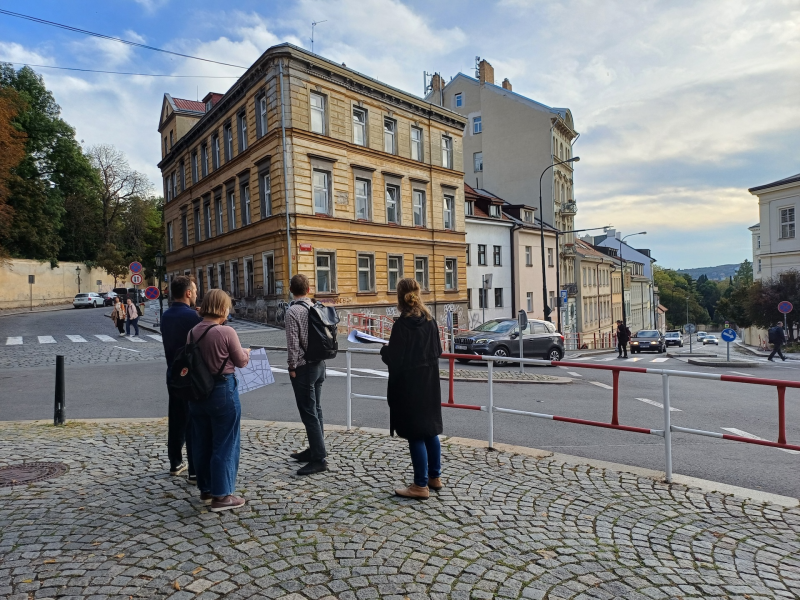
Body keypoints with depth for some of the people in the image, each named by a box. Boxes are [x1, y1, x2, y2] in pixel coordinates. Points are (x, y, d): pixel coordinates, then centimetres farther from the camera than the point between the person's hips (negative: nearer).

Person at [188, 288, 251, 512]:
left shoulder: (193, 332, 0)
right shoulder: (226, 332, -17)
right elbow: (241, 361, -7)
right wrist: (246, 351, 14)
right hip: (222, 390, -6)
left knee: (201, 442, 17)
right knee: (225, 443, 4)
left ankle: (206, 489, 30)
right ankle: (221, 495, 10)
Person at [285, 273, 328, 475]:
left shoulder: (292, 311, -14)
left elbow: (293, 344, -17)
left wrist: (293, 367, -8)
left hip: (303, 367, -8)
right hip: (319, 364, 8)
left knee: (309, 414, -3)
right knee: (315, 411, 16)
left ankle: (319, 459, 1)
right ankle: (314, 450, 27)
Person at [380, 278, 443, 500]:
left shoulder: (402, 324, -18)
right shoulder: (429, 320, 4)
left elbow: (393, 359, -17)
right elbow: (438, 350, 11)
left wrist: (384, 349, 2)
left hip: (409, 385, -8)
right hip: (430, 383, 8)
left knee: (415, 435, 0)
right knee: (430, 430, 17)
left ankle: (421, 485, 9)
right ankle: (435, 477, 28)